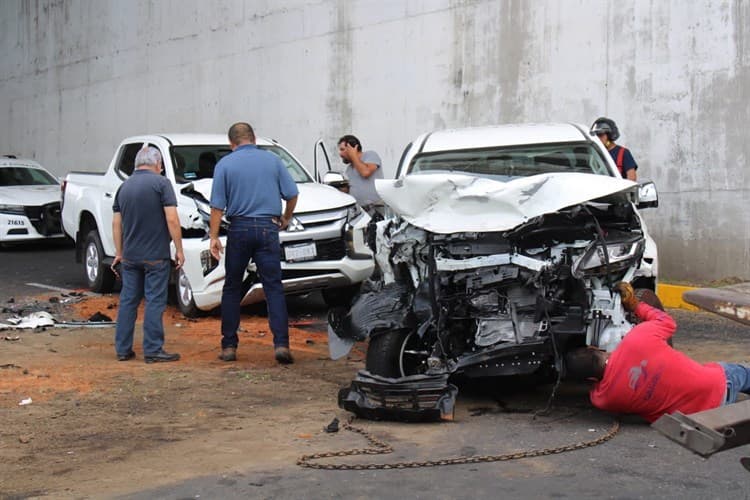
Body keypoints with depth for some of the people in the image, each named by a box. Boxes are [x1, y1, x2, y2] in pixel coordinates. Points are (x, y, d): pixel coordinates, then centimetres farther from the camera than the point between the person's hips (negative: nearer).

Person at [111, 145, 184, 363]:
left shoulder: (124, 187, 9)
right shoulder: (161, 183, -8)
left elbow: (116, 223, 11)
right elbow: (172, 219, -14)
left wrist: (119, 253, 17)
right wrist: (179, 249, -8)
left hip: (129, 256, 6)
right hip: (155, 255, -5)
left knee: (128, 301, 11)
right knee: (155, 302, -1)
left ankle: (123, 349, 13)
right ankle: (153, 351, -1)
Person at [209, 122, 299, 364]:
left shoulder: (225, 164, 2)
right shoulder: (272, 160, 6)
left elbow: (218, 205, -3)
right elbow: (292, 193, 4)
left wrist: (214, 236, 0)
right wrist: (286, 218, 20)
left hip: (239, 229, 0)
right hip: (268, 228, 1)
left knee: (232, 288, 9)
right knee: (273, 287, 0)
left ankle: (229, 346, 11)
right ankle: (281, 343, -11)